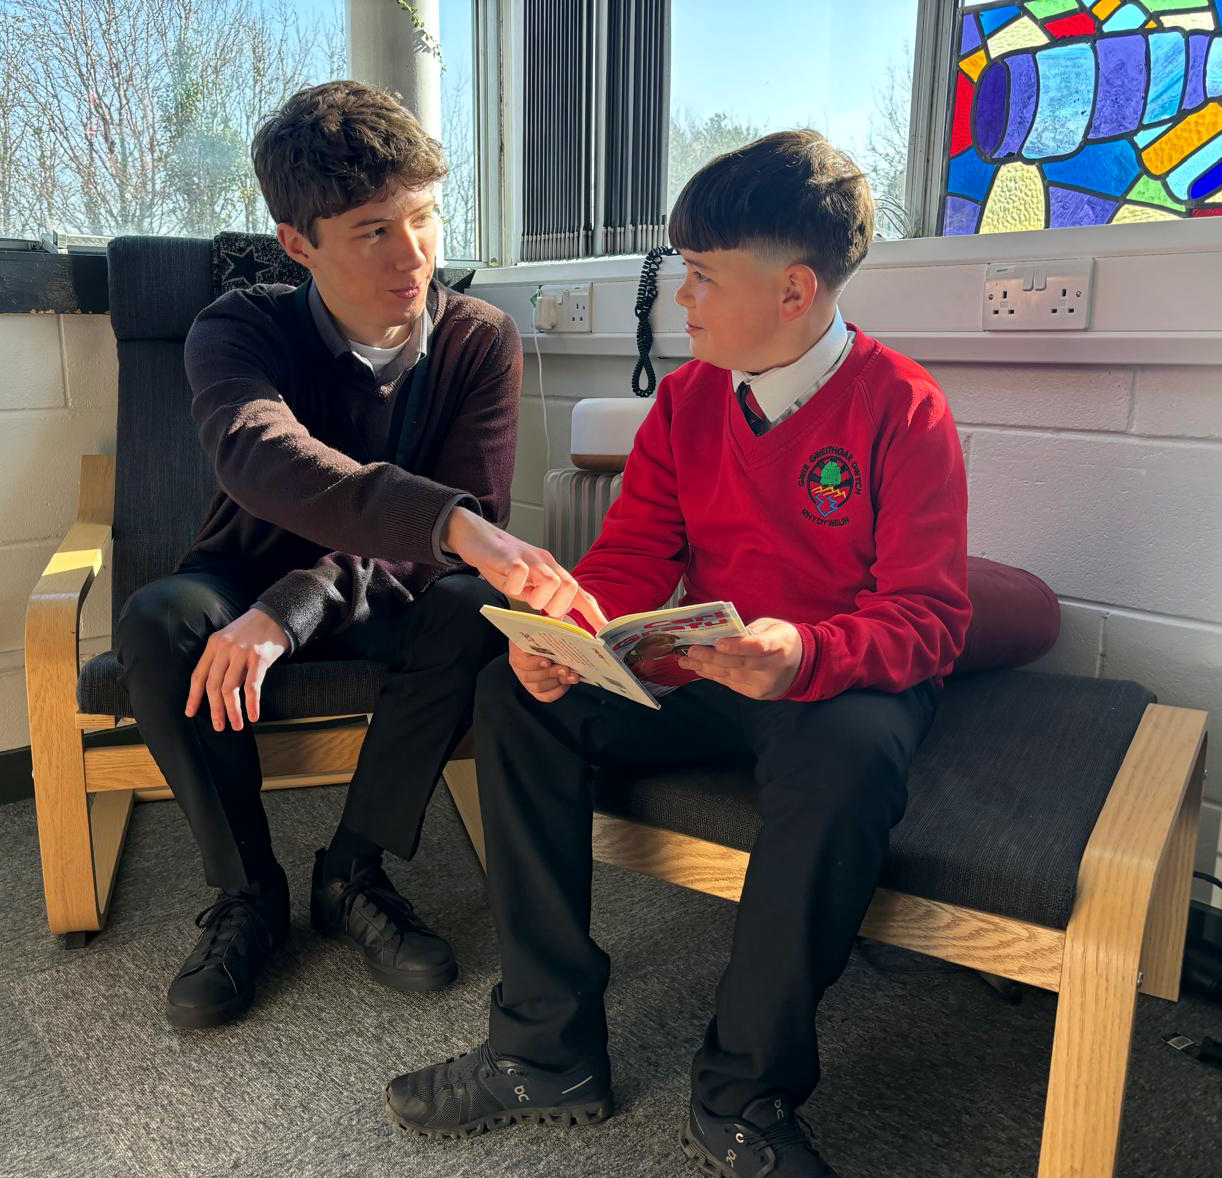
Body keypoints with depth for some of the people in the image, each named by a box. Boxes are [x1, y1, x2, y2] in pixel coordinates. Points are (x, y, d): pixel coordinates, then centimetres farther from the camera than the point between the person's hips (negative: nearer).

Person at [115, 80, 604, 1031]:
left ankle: (354, 874, -11)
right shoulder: (241, 329, -17)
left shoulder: (481, 341, -13)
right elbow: (261, 456, -41)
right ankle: (248, 894, -10)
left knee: (472, 610, -32)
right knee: (157, 621, -31)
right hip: (252, 581, 0)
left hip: (389, 602, 1)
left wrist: (292, 609, -35)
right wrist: (452, 523, -60)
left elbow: (472, 521, -21)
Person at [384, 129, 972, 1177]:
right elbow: (629, 559, 3)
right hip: (704, 675, 5)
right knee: (515, 695, -14)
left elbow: (929, 617, -14)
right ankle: (551, 1051, -8)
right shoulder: (686, 400, 5)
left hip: (845, 683, -4)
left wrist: (806, 656, -34)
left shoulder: (900, 405, -11)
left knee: (846, 757, -39)